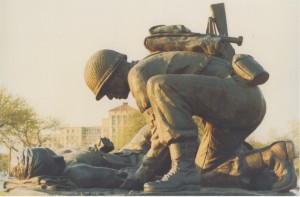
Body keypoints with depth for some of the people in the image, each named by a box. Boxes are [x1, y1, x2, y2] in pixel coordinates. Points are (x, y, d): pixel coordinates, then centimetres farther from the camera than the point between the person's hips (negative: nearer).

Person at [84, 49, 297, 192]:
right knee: (205, 174, 10)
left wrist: (143, 174, 1)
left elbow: (163, 134, -10)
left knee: (159, 88, -24)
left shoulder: (137, 75, -6)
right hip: (247, 104, 10)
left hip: (239, 96, -10)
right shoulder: (152, 73, 26)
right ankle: (274, 156, 3)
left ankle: (184, 169, -27)